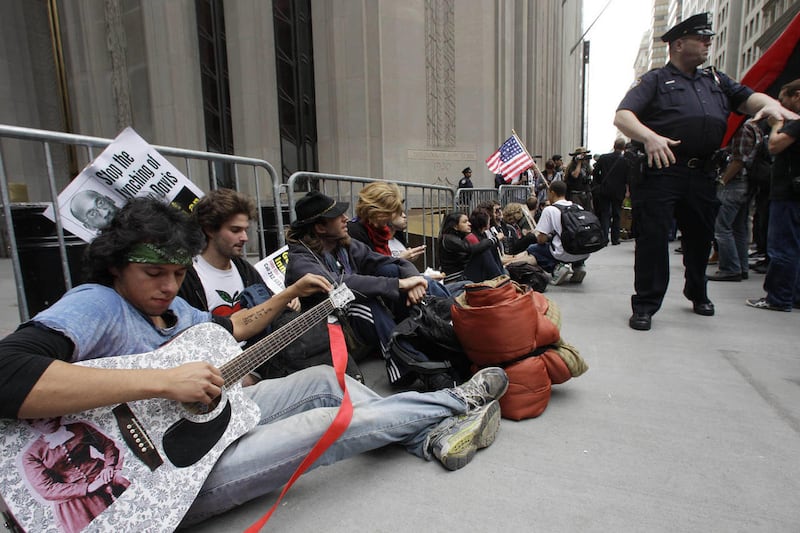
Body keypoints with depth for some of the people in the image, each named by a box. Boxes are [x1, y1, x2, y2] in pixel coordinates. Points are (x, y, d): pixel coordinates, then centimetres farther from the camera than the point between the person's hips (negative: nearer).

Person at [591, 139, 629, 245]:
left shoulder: (603, 158, -3)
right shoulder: (625, 160, -8)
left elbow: (595, 173, 0)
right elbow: (628, 178, -7)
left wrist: (598, 184, 13)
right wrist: (627, 190, 7)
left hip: (604, 190, 1)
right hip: (618, 191, -1)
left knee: (605, 214, 5)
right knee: (616, 215, 10)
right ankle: (615, 238, 13)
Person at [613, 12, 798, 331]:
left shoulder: (716, 80, 24)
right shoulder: (655, 81, 5)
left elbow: (747, 98, 16)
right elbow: (622, 117, -9)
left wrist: (771, 104, -8)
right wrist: (650, 137, -27)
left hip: (702, 174, 6)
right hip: (660, 171, -6)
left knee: (701, 237, 15)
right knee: (652, 238, -8)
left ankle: (698, 294, 35)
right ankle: (645, 305, 1)